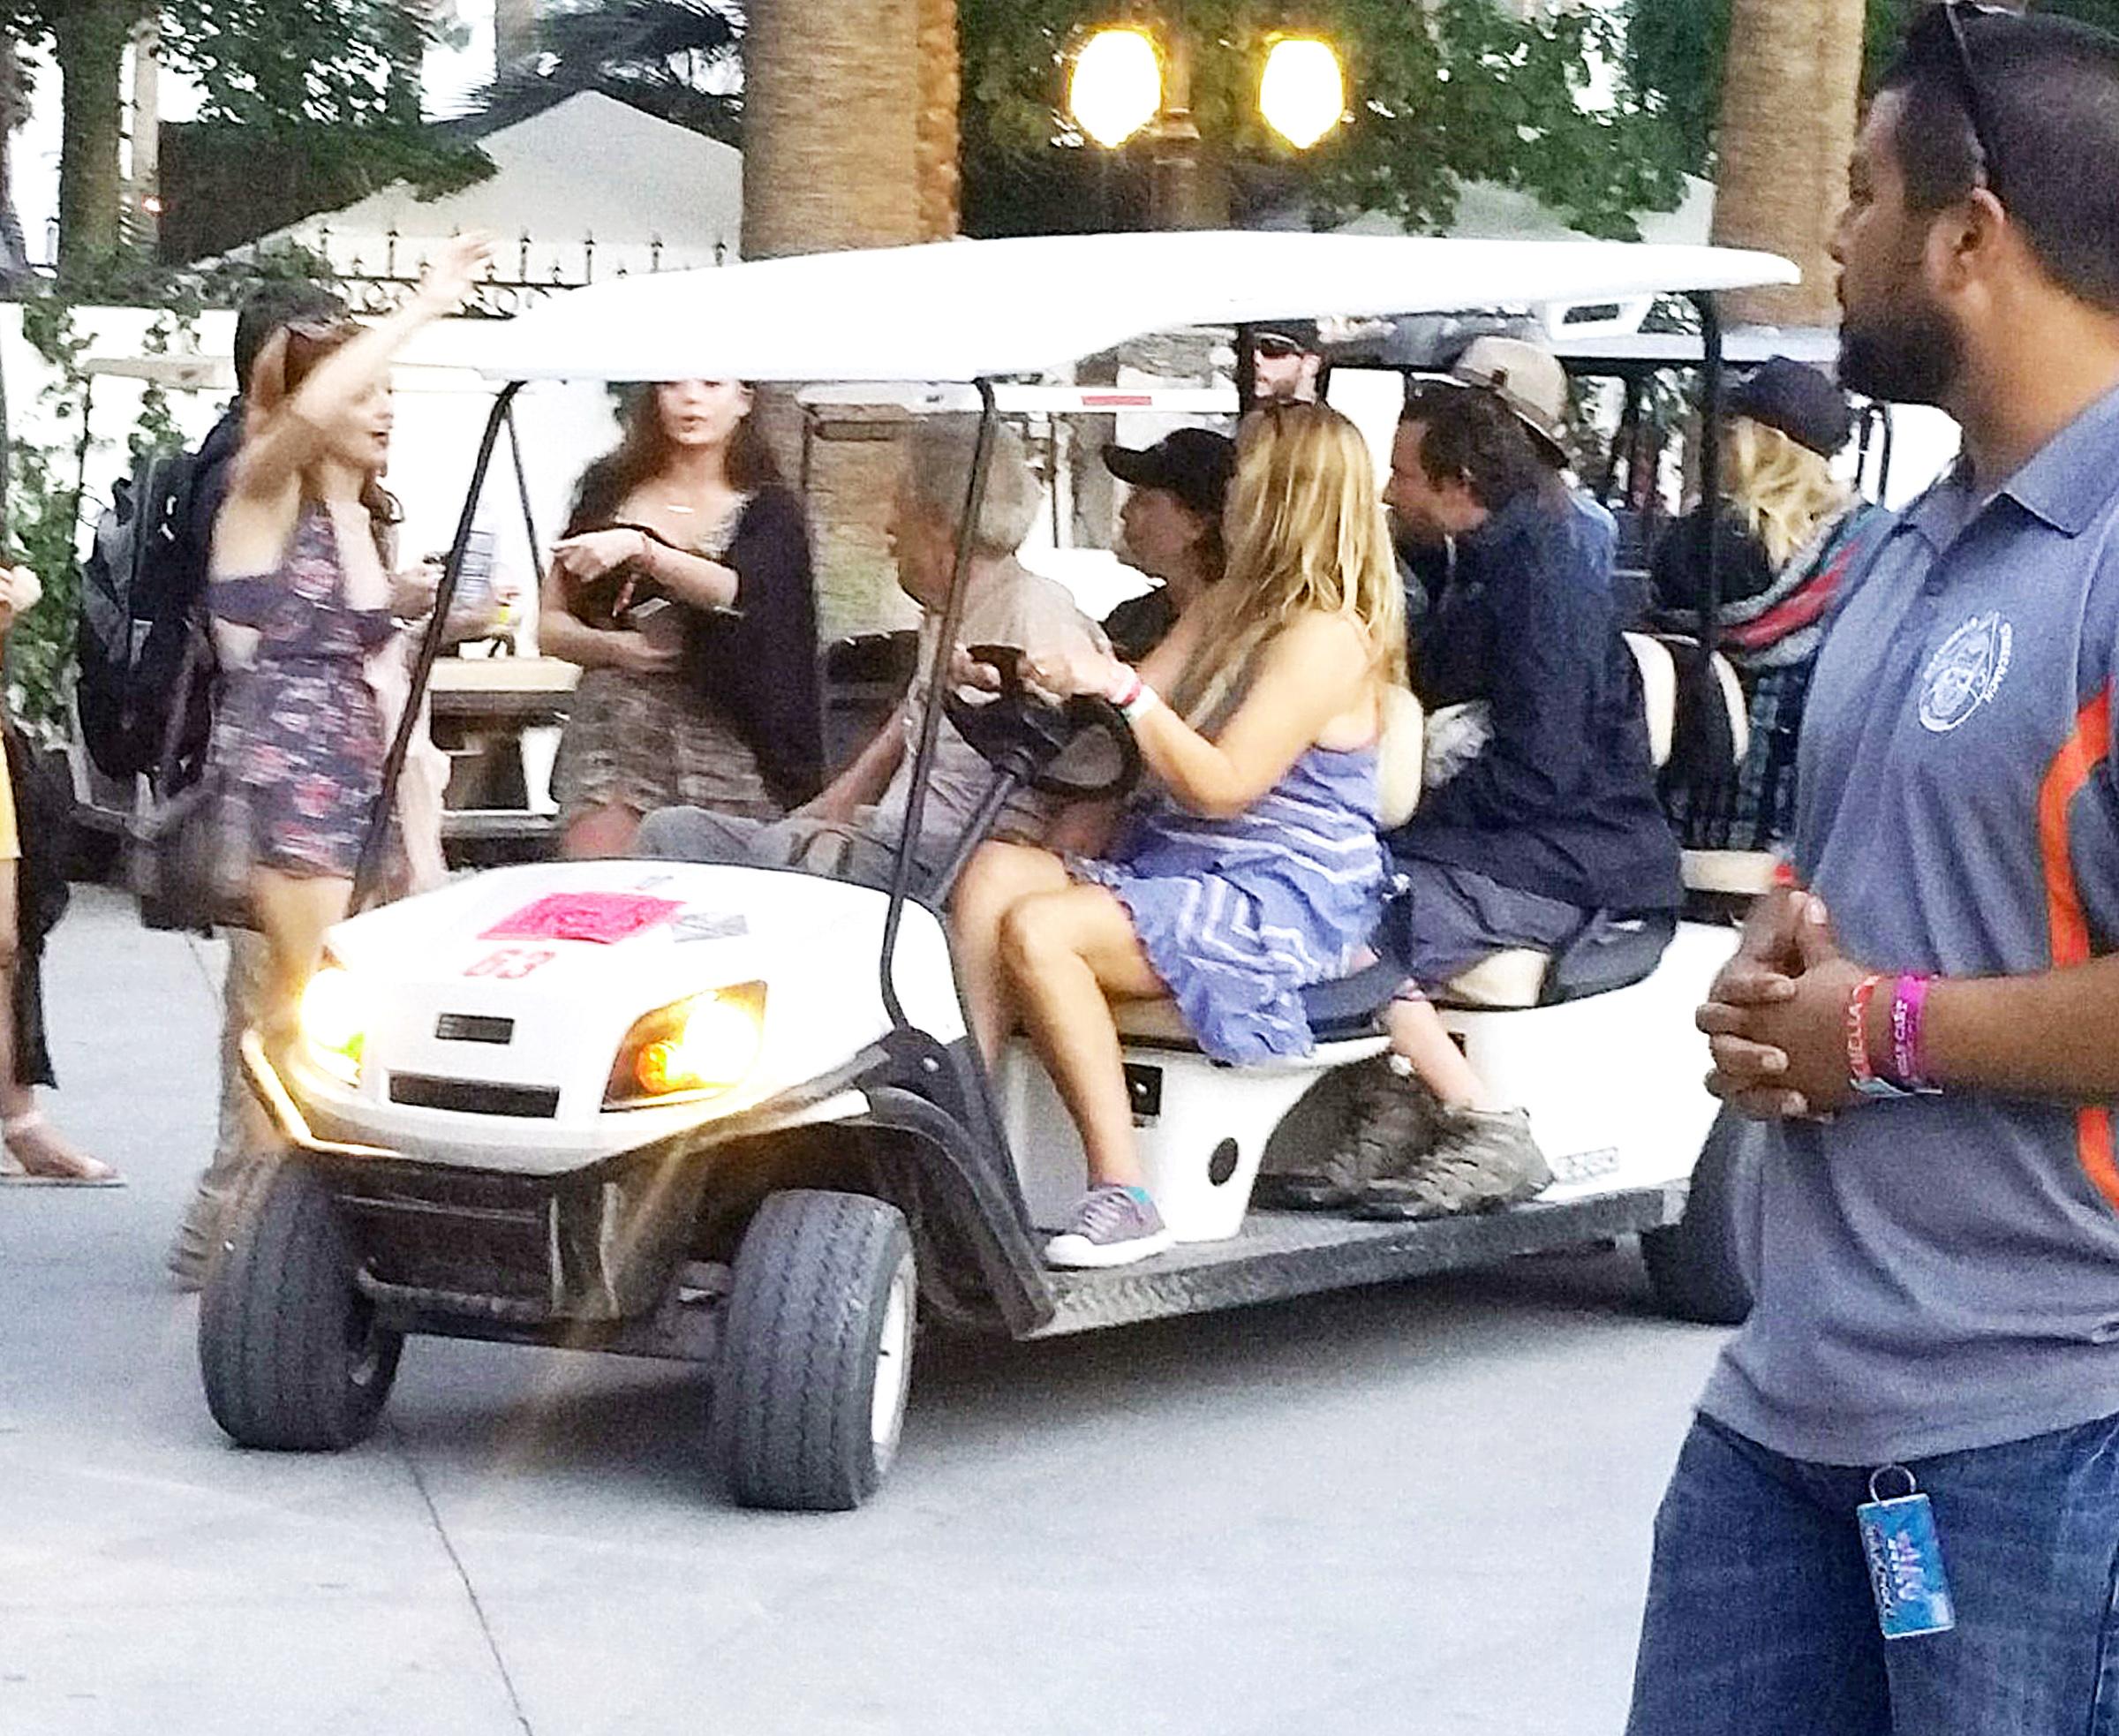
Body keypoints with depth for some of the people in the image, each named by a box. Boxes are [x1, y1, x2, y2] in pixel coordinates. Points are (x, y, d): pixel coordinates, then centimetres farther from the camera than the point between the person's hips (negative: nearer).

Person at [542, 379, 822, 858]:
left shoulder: (768, 509, 6)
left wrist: (639, 548, -27)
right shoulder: (609, 488, 13)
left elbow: (735, 592, -15)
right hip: (612, 734, 1)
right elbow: (551, 625, 15)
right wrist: (612, 647, -5)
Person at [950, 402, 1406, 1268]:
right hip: (1174, 863, 9)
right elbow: (1129, 736, 15)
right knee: (990, 873, -12)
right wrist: (1062, 684, -2)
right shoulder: (1226, 607, 18)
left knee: (1038, 928, -27)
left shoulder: (1327, 641, -13)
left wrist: (1123, 689, -25)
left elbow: (1222, 784, -20)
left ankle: (1122, 1198, -25)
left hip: (1281, 902, -9)